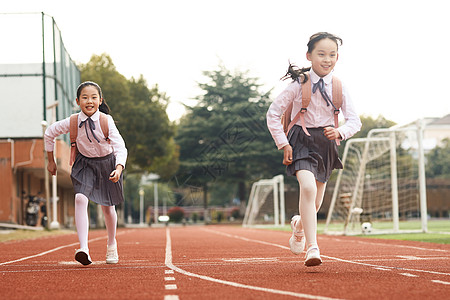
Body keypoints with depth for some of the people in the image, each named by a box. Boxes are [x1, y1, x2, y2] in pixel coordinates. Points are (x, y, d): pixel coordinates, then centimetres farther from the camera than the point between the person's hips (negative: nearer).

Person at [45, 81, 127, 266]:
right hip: (85, 163, 1)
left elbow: (120, 148, -25)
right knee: (80, 199, -24)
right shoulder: (72, 122, -17)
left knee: (107, 207, 10)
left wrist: (119, 168, -43)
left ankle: (111, 245, 38)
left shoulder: (106, 121, -23)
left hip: (107, 163, 0)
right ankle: (84, 248, -29)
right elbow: (49, 133, 0)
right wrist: (51, 161, 8)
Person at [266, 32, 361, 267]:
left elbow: (354, 120, -1)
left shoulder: (339, 88, -1)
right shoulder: (299, 84, -9)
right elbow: (273, 113, -4)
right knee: (308, 188, -28)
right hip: (301, 140, -4)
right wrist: (283, 144, -9)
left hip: (326, 143, 4)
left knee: (315, 204, 12)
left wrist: (340, 131, -22)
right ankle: (312, 248, -27)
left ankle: (299, 225, 48)